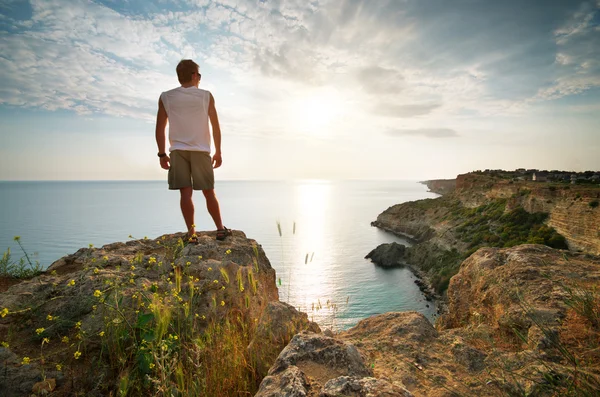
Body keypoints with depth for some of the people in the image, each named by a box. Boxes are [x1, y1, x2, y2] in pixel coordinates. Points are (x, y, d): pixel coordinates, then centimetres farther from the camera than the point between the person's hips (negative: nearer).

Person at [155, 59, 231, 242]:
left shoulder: (166, 97, 6)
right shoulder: (206, 96, 3)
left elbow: (160, 129, 3)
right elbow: (216, 127, 2)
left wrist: (162, 154, 10)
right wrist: (218, 151, 9)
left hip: (178, 151, 1)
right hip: (201, 150, 0)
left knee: (185, 192, -2)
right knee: (209, 192, 7)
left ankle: (192, 233, -3)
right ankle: (221, 229, 13)